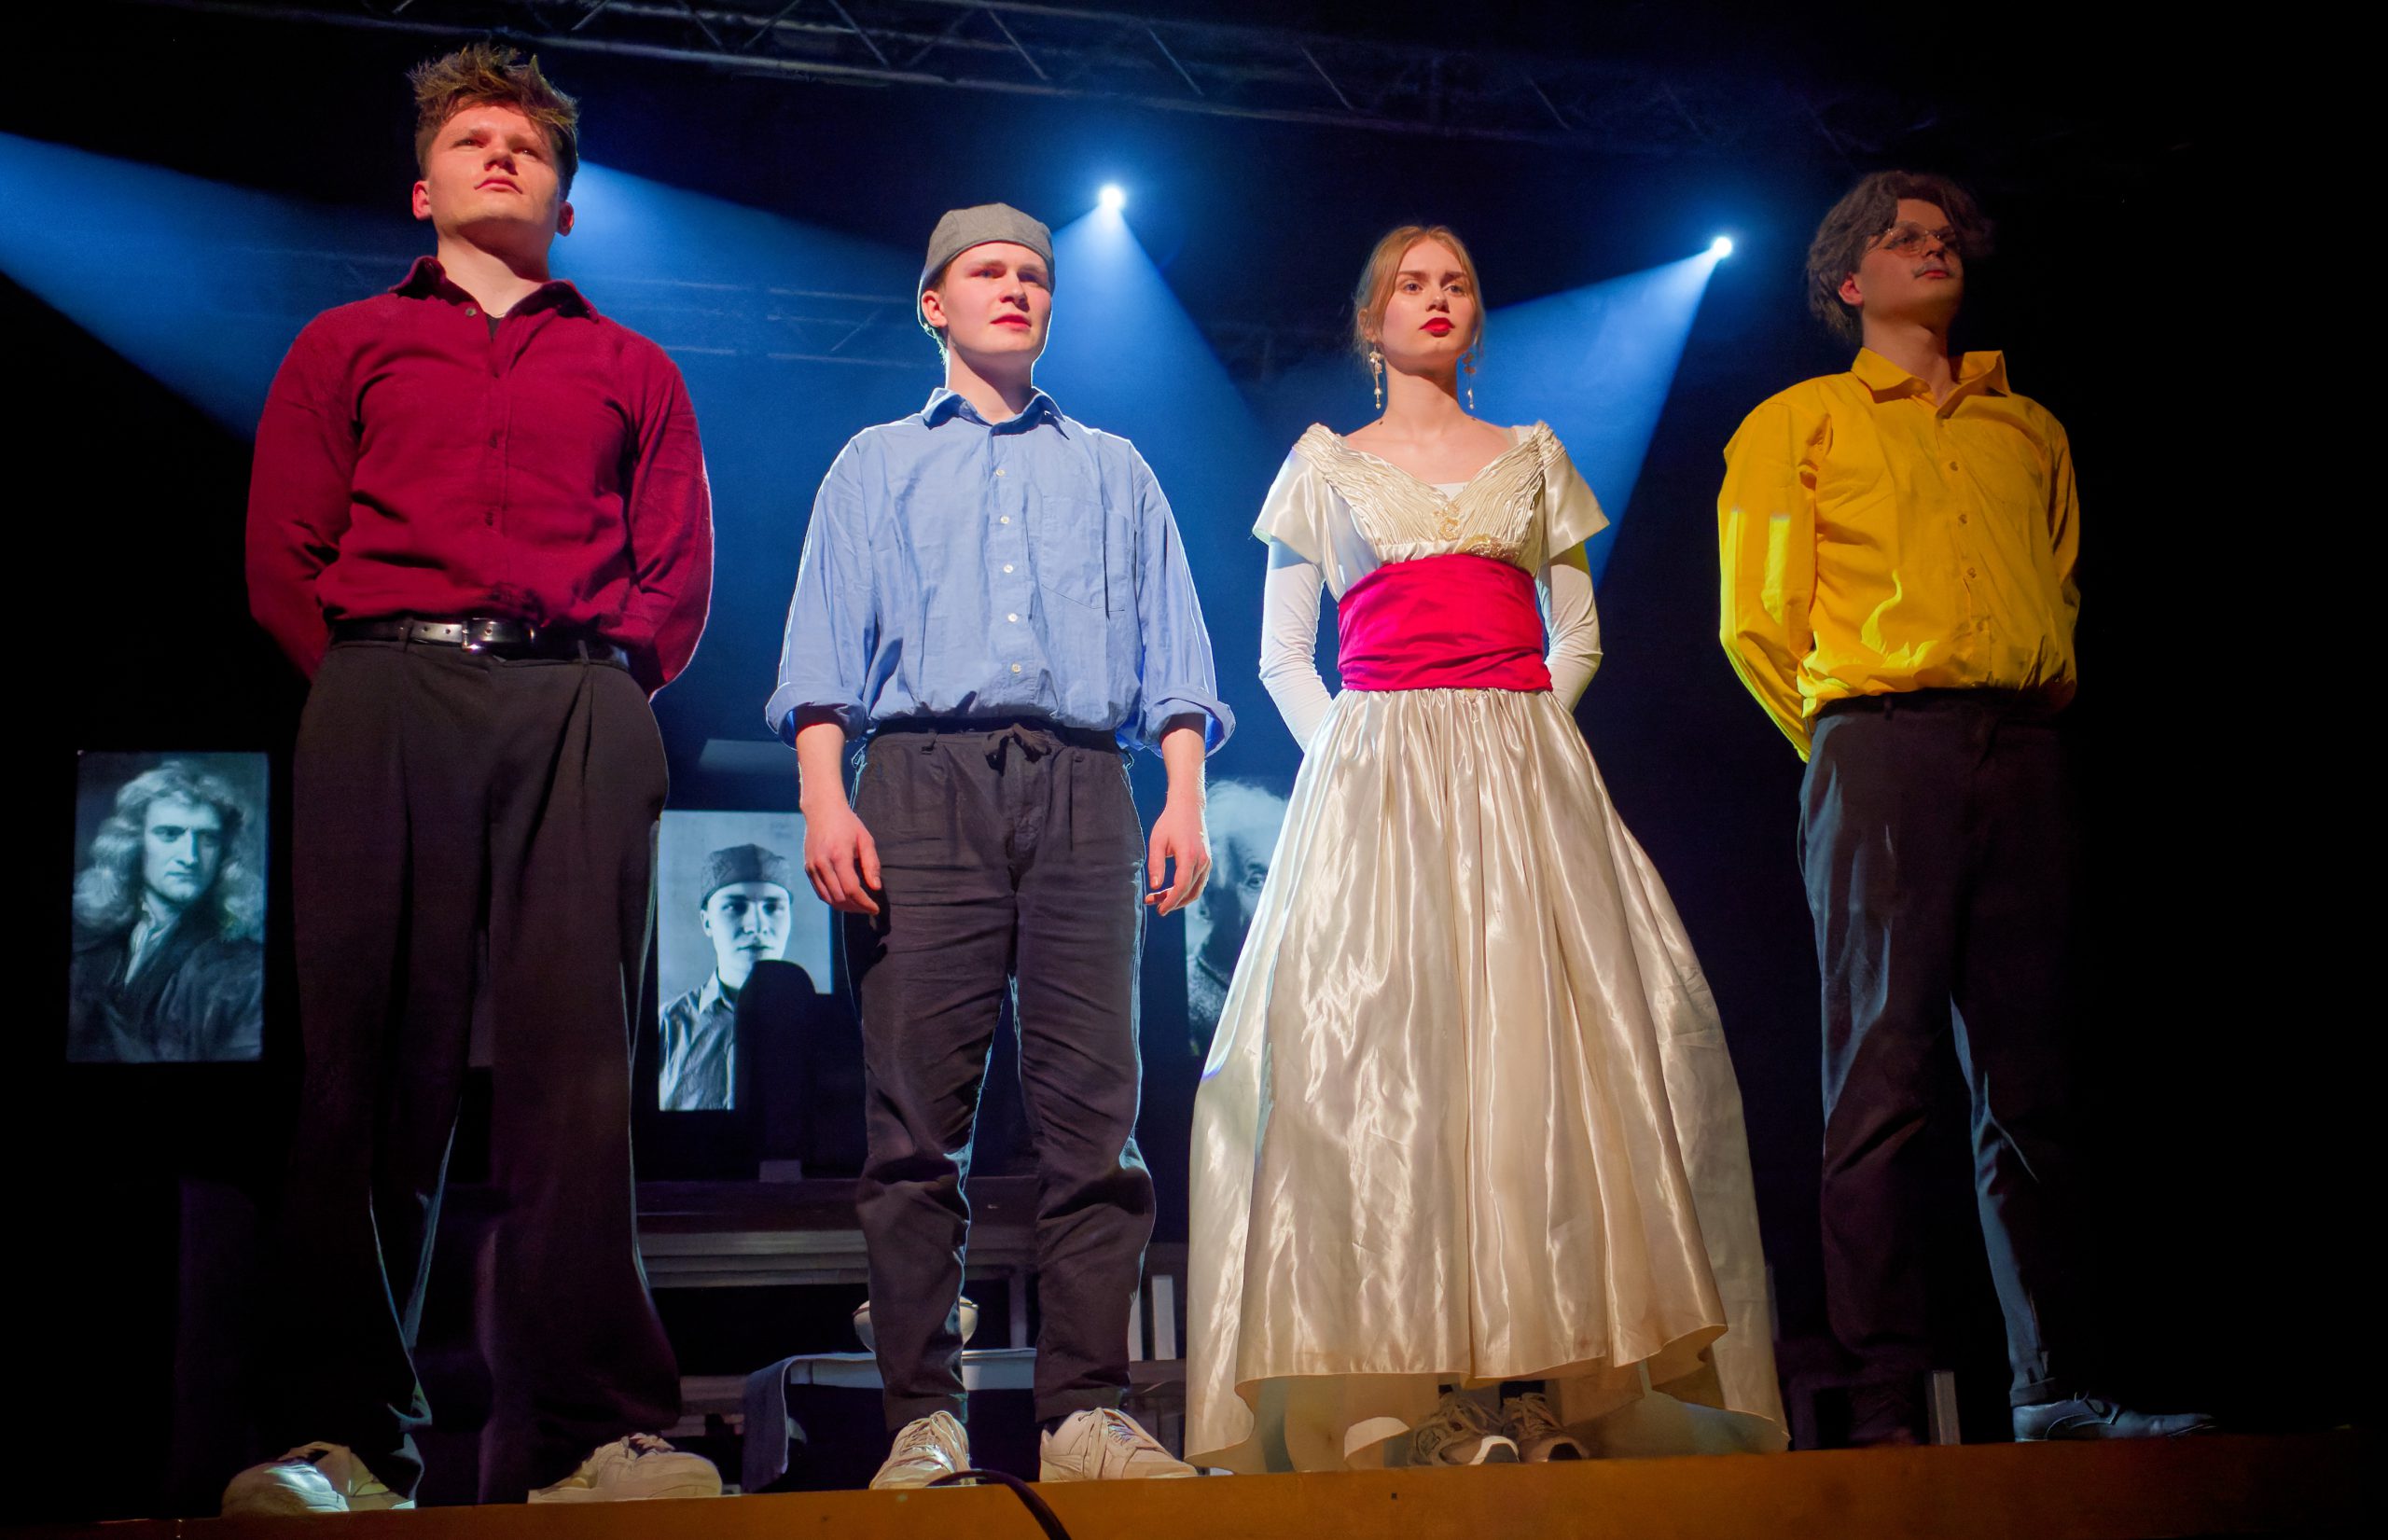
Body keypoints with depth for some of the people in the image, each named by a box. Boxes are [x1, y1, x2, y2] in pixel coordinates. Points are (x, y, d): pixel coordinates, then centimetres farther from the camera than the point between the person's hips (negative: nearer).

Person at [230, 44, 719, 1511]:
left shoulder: (632, 370, 25)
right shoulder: (347, 345, 24)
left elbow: (679, 571, 16)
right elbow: (284, 555, 13)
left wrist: (606, 680, 4)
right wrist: (373, 679, 4)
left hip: (579, 707, 0)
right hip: (387, 695, 0)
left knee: (574, 1058, -10)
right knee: (379, 1058, -8)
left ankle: (588, 1430, -13)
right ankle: (347, 1436, -6)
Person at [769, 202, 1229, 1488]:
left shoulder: (1113, 470, 25)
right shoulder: (876, 465, 22)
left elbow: (1171, 643, 16)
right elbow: (825, 645, 11)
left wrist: (1184, 798, 1)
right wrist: (823, 800, -5)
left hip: (1082, 789, 1)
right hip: (924, 785, -1)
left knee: (1093, 1111, -6)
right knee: (918, 1114, -6)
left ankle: (1088, 1413, -2)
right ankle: (924, 1419, -2)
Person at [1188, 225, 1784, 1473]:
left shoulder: (1533, 458, 18)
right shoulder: (1325, 467, 14)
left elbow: (1579, 638, 16)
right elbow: (1280, 657, 11)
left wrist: (1521, 736, 1)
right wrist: (1351, 758, -3)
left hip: (1524, 779, 2)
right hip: (1377, 779, -1)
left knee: (1539, 1037, -8)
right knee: (1384, 1051, -11)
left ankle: (1543, 1378, -5)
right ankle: (1420, 1388, -8)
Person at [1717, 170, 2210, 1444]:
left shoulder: (2030, 429, 24)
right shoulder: (1800, 421, 12)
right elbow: (1756, 622, 6)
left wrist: (2042, 701, 14)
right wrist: (1854, 749, 4)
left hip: (2025, 753, 4)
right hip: (1882, 750, -4)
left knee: (2028, 1086, 1)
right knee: (1883, 1083, -10)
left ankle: (2051, 1389, 4)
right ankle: (1885, 1402, -10)